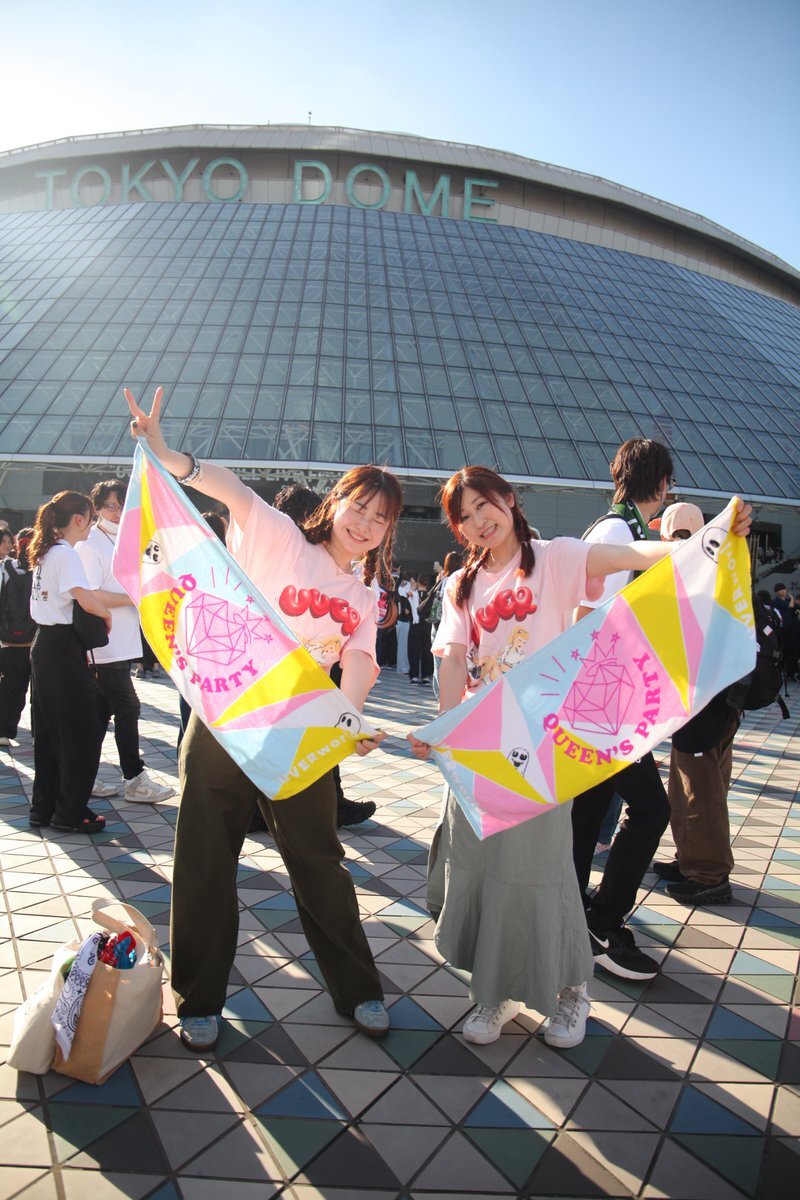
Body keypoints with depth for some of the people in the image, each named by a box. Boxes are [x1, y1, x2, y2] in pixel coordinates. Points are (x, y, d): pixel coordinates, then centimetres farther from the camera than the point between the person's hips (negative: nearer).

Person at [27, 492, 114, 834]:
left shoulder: (45, 553, 13)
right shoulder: (66, 554, -15)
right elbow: (87, 601, -28)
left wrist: (98, 599, 6)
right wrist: (107, 613, -10)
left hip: (44, 643, 9)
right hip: (62, 648, -9)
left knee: (49, 731, 15)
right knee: (81, 732, 1)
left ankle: (43, 808, 23)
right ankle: (69, 813, 9)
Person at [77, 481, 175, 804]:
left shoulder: (122, 541, 17)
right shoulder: (89, 545, -10)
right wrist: (135, 597, -17)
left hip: (121, 642, 9)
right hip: (104, 644, -9)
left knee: (102, 710, 12)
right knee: (128, 708, -6)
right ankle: (135, 780, 2)